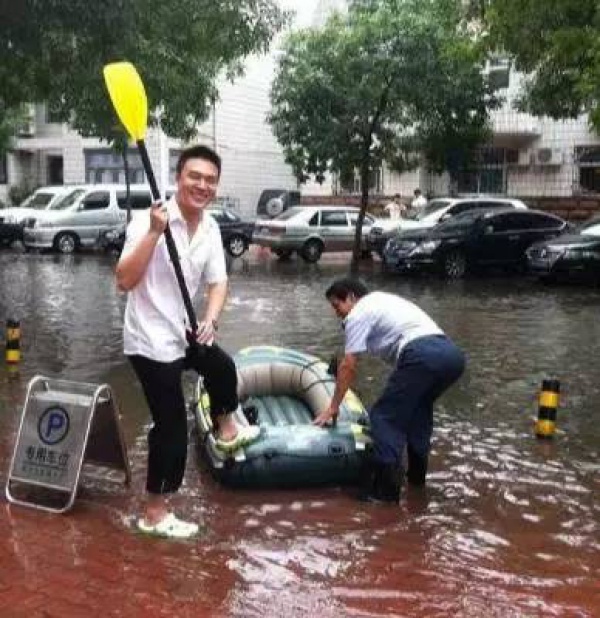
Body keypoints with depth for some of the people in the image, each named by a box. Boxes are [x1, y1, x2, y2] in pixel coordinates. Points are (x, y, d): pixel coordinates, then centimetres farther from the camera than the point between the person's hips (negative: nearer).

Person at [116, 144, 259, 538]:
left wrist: (211, 320, -16)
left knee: (222, 367, 29)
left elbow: (218, 282, 2)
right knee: (172, 426, -2)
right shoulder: (149, 221, -22)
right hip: (151, 341, -8)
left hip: (182, 333, 8)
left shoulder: (211, 228, 0)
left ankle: (227, 430, 57)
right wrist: (155, 232, -38)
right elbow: (125, 281, -31)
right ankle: (155, 513, 12)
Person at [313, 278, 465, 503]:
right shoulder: (383, 299, 35)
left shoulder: (358, 314, 9)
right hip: (451, 353, 9)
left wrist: (333, 408, 12)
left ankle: (386, 489, -3)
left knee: (383, 416, 1)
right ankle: (416, 473, 33)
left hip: (422, 355, -9)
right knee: (418, 407, 30)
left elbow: (348, 367, 5)